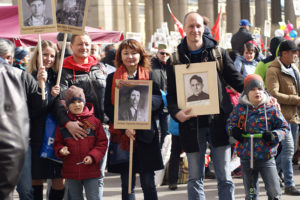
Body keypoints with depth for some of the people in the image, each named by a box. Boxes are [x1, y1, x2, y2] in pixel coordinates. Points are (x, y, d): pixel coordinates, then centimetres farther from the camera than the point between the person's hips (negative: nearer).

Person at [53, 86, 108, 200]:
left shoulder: (94, 121, -2)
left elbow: (102, 142, -1)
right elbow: (57, 143, 11)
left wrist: (93, 156, -13)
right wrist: (61, 150, -11)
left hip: (90, 169, -3)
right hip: (71, 171, 3)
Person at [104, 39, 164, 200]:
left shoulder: (149, 76, 8)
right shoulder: (112, 78, 7)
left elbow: (158, 99, -2)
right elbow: (108, 107, 1)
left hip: (145, 134, 0)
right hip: (122, 136, 0)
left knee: (148, 183, 2)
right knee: (127, 185, 4)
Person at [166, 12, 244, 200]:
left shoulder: (219, 53, 5)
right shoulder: (176, 59, 5)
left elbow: (236, 80, 8)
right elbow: (171, 94, 4)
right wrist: (176, 112, -16)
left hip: (218, 121, 0)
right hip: (192, 125, 0)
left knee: (224, 177, 2)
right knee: (195, 178, 8)